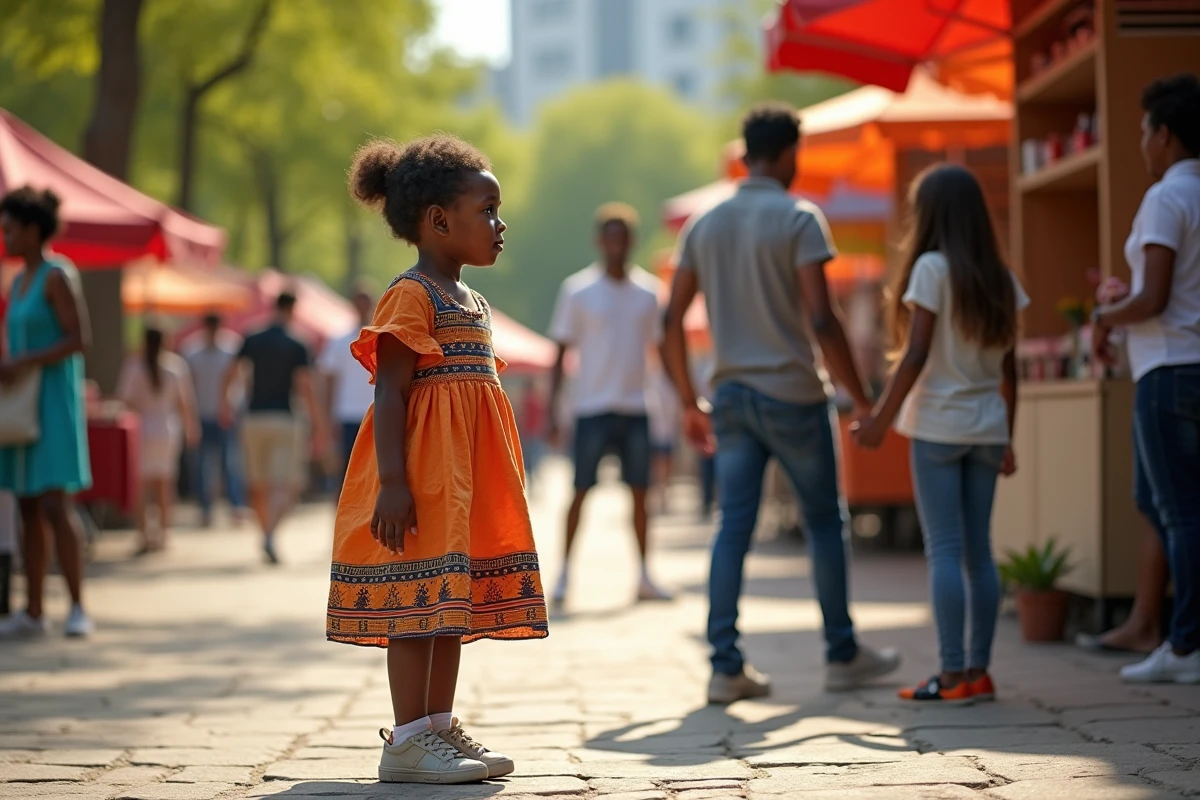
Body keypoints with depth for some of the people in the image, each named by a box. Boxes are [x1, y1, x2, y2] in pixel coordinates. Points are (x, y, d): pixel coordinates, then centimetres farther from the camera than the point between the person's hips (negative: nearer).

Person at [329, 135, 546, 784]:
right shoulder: (411, 295, -12)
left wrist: (491, 487, 22)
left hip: (465, 477, 10)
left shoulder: (471, 303, 17)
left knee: (454, 600, 12)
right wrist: (393, 482, -24)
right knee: (418, 603, -8)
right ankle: (408, 741, -4)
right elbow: (390, 393, -17)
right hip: (422, 478, -10)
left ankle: (439, 727, 19)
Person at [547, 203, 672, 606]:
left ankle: (645, 576, 11)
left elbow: (661, 346, 14)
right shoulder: (577, 290, -2)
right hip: (592, 407, -3)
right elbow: (561, 352, 0)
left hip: (635, 407, 3)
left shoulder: (647, 291, 7)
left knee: (640, 493, 5)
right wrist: (552, 409, -6)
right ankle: (564, 573, 7)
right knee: (580, 492, -1)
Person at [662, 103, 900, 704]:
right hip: (791, 394, -5)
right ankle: (842, 655, 17)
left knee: (733, 528, 3)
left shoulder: (703, 226, 9)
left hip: (731, 395, 5)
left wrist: (689, 403, 17)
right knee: (825, 522, 9)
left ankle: (726, 666, -2)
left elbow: (672, 323, 8)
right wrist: (861, 398, -8)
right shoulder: (799, 220, -8)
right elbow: (821, 320, -15)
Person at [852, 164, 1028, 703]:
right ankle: (978, 670, 9)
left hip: (938, 425, -6)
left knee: (944, 551, -5)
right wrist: (1008, 439, 17)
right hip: (987, 428, 6)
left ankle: (953, 674, -7)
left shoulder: (933, 268, -9)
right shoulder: (1000, 278, 10)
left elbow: (916, 355, -14)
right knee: (978, 551, 9)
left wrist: (880, 419, -8)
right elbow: (1009, 367, 11)